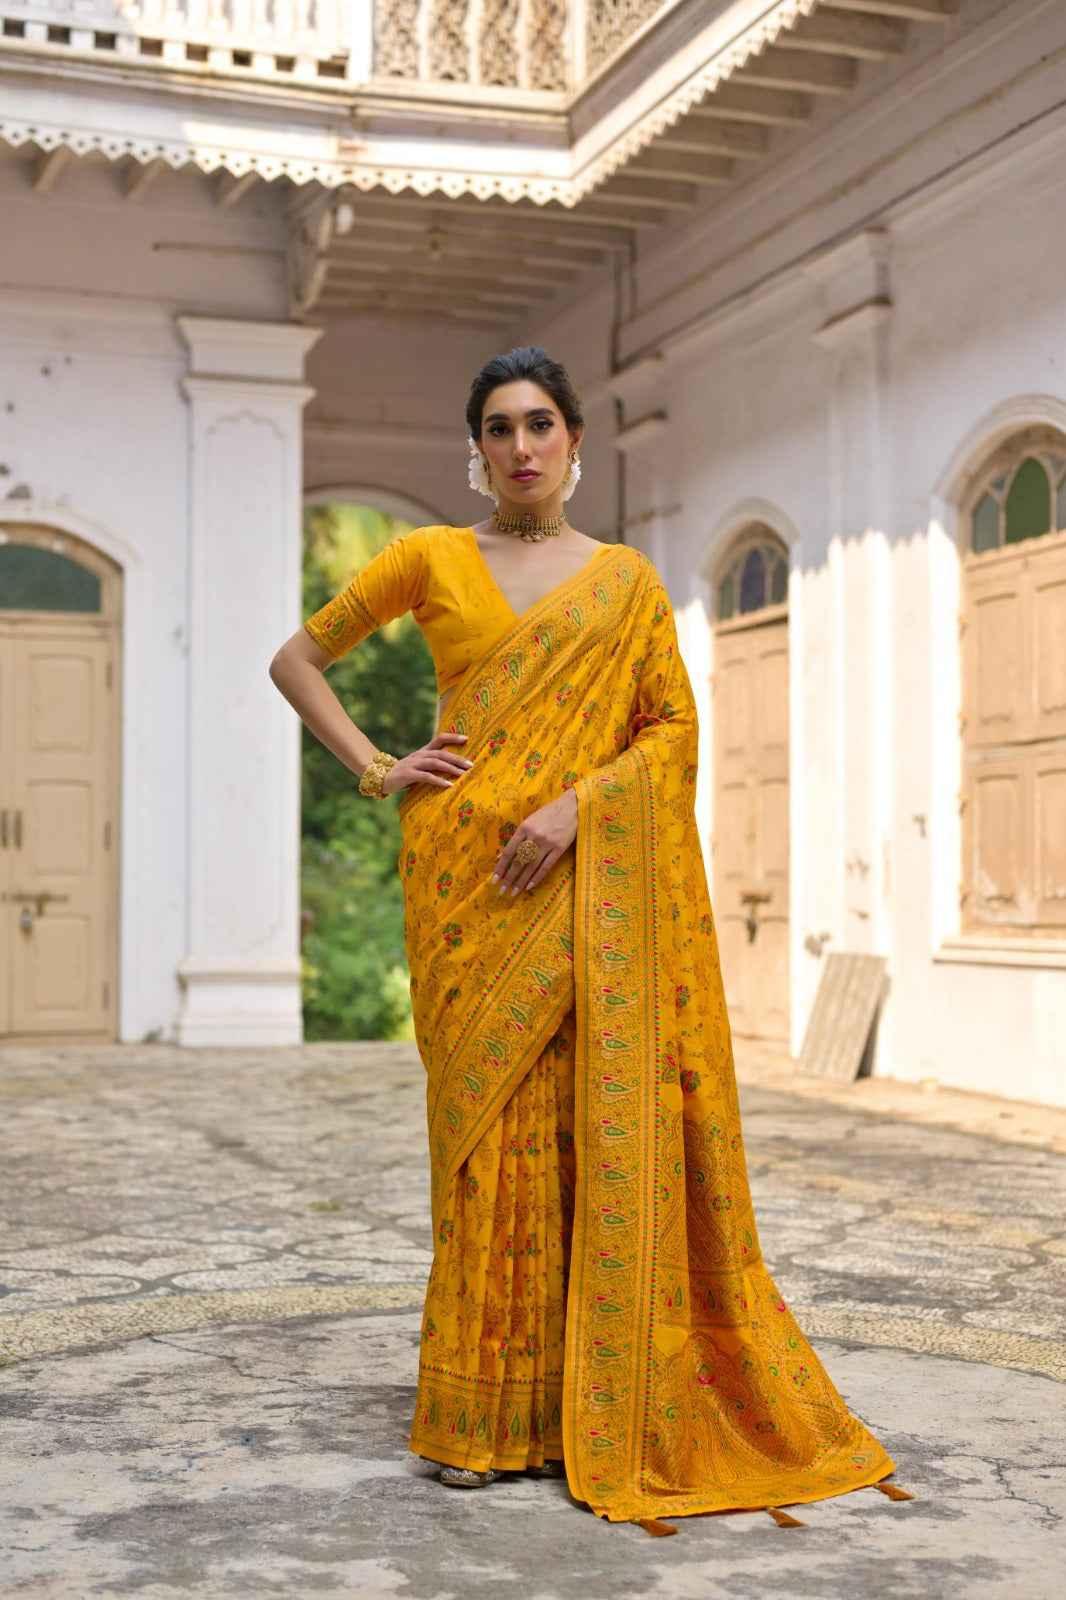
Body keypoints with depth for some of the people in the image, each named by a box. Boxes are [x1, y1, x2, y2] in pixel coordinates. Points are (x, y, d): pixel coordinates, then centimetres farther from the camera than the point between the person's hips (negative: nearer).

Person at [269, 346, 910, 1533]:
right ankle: (476, 1411, 6)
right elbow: (296, 659, 15)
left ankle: (603, 1406, 8)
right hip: (465, 869, 0)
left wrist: (578, 803, -11)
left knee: (598, 1118, -3)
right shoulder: (431, 559, 10)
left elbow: (674, 725, 5)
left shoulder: (626, 577, 11)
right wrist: (377, 772, 3)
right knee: (487, 1118, -3)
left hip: (586, 877, 1)